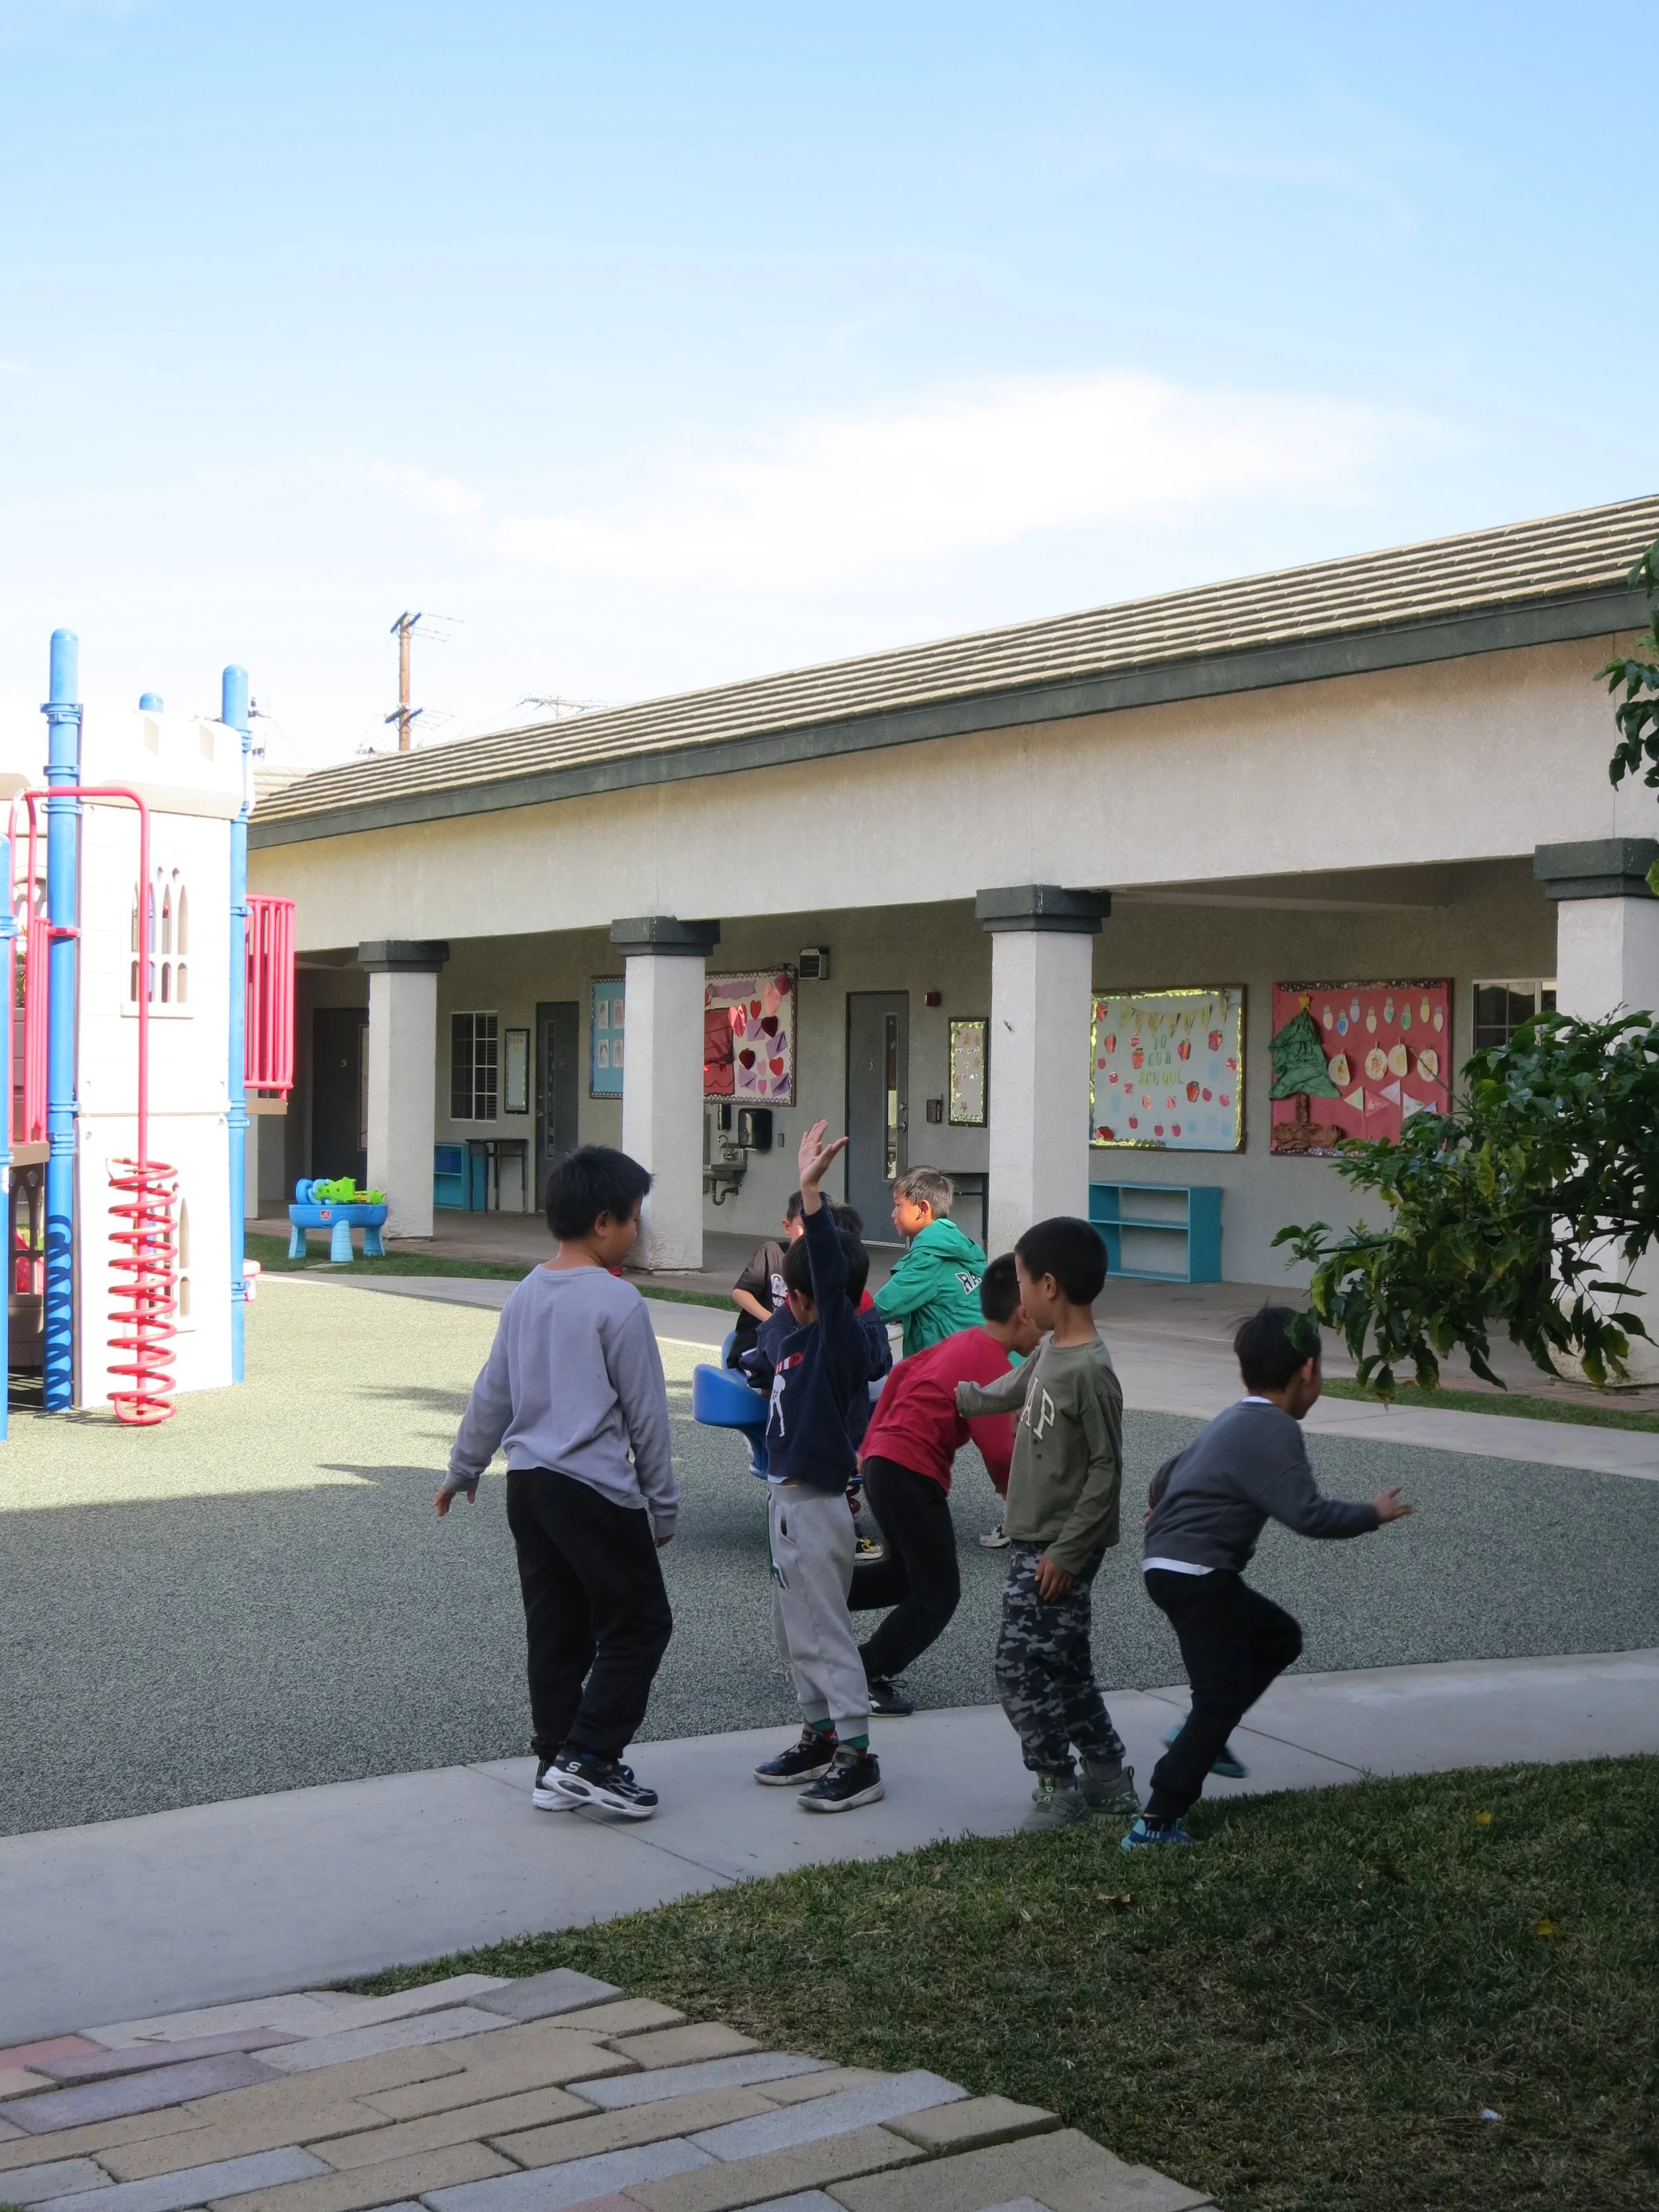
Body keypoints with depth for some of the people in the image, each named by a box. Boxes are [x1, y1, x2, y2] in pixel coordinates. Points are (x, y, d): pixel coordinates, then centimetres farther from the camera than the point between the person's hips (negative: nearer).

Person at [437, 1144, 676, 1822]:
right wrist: (663, 1505, 1)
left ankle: (556, 1767, 19)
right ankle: (587, 1759, -1)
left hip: (528, 1483, 8)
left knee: (555, 1632, 14)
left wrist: (462, 1469, 30)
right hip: (596, 1492, -8)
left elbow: (491, 1396, 16)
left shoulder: (526, 1296, 9)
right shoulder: (617, 1302, -13)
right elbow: (645, 1415, -8)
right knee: (639, 1624, 3)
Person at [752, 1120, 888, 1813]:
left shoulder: (841, 1338, -17)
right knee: (795, 1632, 17)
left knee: (824, 1633, -4)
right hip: (788, 1502, 10)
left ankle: (857, 1757, 2)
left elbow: (830, 1271, -29)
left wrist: (810, 1190, -36)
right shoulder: (796, 1342, 6)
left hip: (813, 1508, -10)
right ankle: (820, 1737, 28)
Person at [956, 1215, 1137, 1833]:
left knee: (1023, 1668, -4)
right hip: (1033, 1539, 9)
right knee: (1063, 1669, 15)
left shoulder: (1091, 1371, -21)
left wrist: (1067, 1551, -18)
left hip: (1057, 1552, -9)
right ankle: (1109, 1781, 24)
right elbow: (1007, 1393, 26)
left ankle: (1057, 1784, 10)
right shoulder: (1050, 1351, 6)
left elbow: (1106, 1472, -19)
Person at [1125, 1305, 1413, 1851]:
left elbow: (1169, 1471, 29)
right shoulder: (1275, 1432, -13)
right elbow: (1307, 1514, -22)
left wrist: (1162, 1509, 50)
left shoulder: (1235, 1423, 15)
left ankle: (1201, 1736, 17)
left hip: (1174, 1566, 10)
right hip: (1195, 1574, -10)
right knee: (1224, 1697, -8)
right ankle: (1156, 1824, -10)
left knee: (1279, 1637, 21)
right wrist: (1372, 1515, -6)